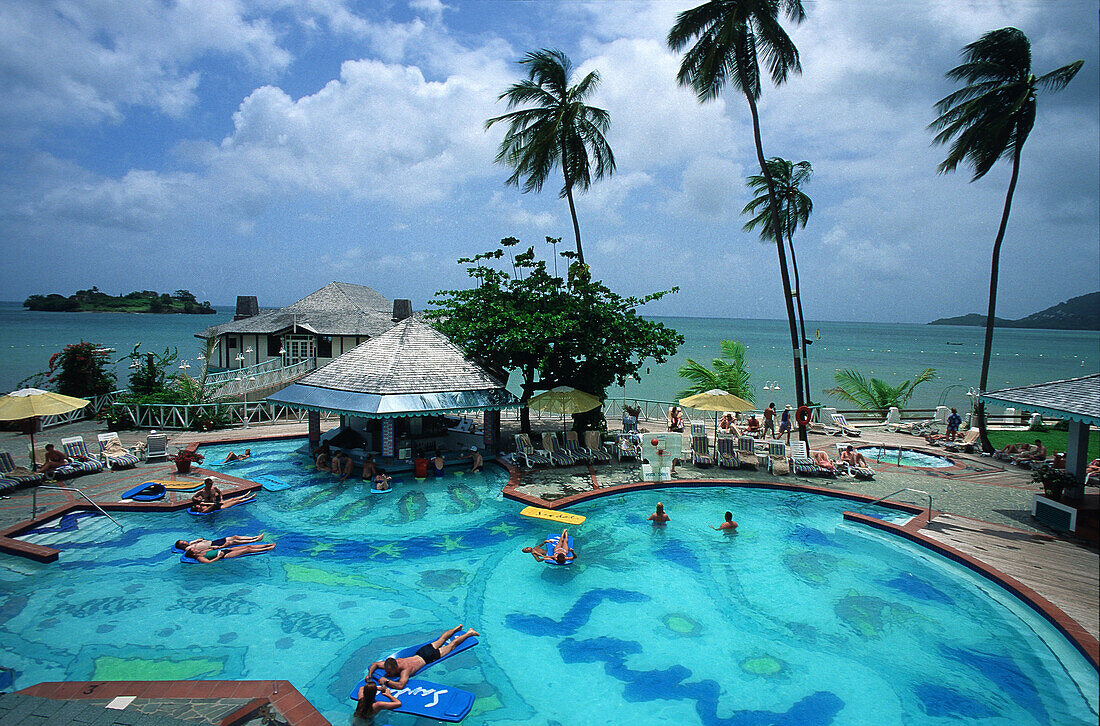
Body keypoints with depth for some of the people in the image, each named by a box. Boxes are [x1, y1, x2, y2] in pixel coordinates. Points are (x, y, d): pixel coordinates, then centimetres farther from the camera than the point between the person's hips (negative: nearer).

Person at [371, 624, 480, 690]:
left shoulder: (405, 670, -41)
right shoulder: (389, 664, -21)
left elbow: (401, 685, -54)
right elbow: (374, 664, -9)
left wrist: (386, 680, -49)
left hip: (430, 656, -6)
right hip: (420, 652, 6)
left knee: (452, 645, 17)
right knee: (440, 640, 31)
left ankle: (469, 633, 36)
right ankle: (457, 628, 54)